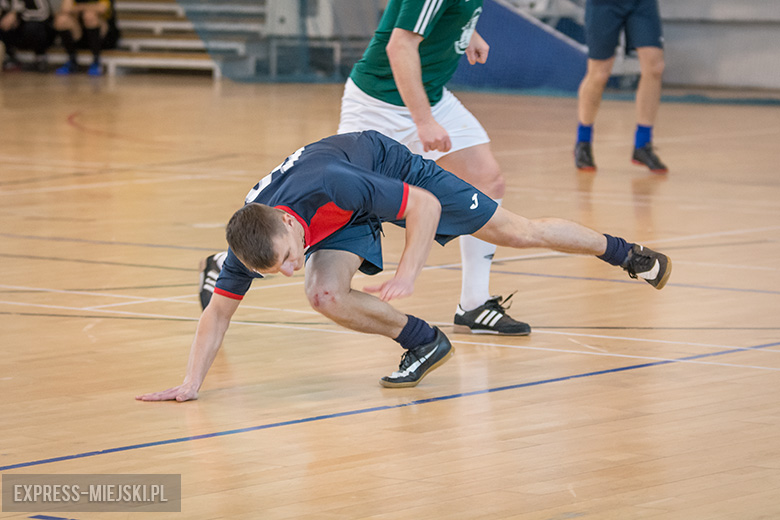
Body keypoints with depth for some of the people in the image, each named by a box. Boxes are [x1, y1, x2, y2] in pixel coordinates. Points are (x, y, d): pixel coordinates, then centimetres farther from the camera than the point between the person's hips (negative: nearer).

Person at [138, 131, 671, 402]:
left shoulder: (326, 185, -44)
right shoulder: (248, 247, -30)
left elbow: (426, 205, -35)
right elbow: (219, 310, -15)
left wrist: (406, 278, -39)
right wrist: (191, 384, -22)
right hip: (348, 223, 4)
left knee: (518, 232, 4)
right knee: (326, 295, -23)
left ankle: (623, 251, 28)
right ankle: (425, 343, 0)